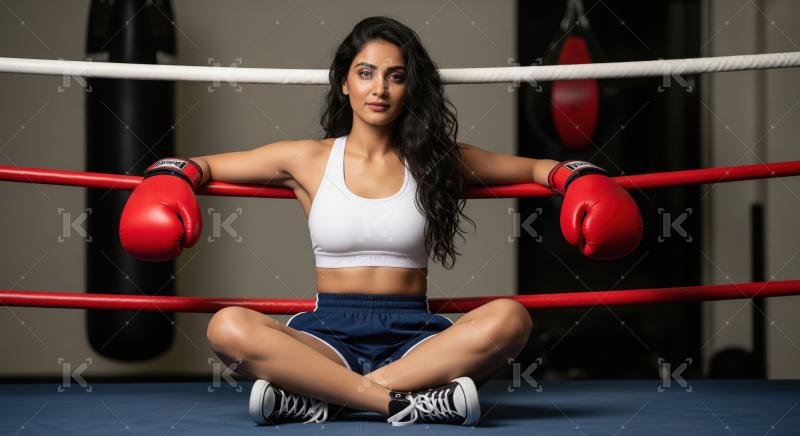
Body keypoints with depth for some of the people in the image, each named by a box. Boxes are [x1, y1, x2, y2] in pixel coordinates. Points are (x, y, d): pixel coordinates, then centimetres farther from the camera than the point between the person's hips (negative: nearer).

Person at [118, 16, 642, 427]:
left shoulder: (439, 160, 10)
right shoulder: (307, 160, 9)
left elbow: (534, 168, 17)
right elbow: (202, 166, 16)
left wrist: (580, 179, -3)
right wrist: (169, 179, -6)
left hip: (413, 337, 1)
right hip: (329, 334, -1)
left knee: (508, 319, -31)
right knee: (230, 328, -31)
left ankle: (314, 396, -32)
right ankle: (406, 399, -34)